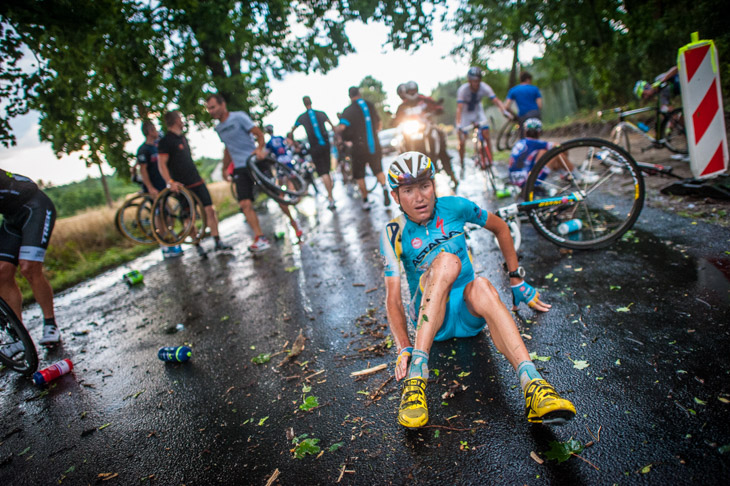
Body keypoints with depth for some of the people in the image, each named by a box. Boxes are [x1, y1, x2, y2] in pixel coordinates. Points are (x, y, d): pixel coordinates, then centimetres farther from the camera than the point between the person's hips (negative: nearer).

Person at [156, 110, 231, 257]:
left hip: (197, 182, 7)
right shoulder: (165, 141, -8)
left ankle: (218, 242, 4)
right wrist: (170, 182, -27)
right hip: (182, 186, -6)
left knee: (210, 210, -1)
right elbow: (161, 164, -15)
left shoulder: (183, 138, 16)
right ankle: (198, 246, 9)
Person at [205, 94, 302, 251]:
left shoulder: (239, 117, -4)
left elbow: (259, 133, -10)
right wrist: (224, 169, 25)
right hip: (239, 168, 5)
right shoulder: (218, 128, 15)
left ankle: (293, 222, 20)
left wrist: (260, 149, -28)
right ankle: (260, 238, -12)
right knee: (245, 204, -13)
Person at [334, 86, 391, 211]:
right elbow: (378, 125, 13)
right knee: (378, 171, 20)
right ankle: (384, 187, -6)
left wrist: (335, 129, 0)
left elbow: (341, 127, -23)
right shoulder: (370, 105, 4)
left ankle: (365, 201, 15)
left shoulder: (349, 110, -10)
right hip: (375, 145, 3)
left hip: (359, 148, -3)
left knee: (359, 176, 12)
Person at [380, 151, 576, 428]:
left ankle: (533, 387, -48)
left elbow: (500, 228, 13)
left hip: (469, 313, 2)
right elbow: (393, 298, -15)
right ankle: (415, 377, -43)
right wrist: (404, 348, -29)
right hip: (428, 316, -1)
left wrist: (517, 280, 13)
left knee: (480, 286, -36)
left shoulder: (454, 208, -3)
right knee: (446, 259, -33)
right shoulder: (394, 234, -7)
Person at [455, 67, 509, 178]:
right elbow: (459, 108, -36)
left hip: (478, 111, 2)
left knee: (486, 135, -14)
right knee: (462, 141, -8)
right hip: (466, 113, -2)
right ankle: (462, 166, 10)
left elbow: (496, 100, -27)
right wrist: (458, 125, -48)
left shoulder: (484, 87, -21)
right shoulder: (463, 89, -28)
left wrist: (505, 111, -44)